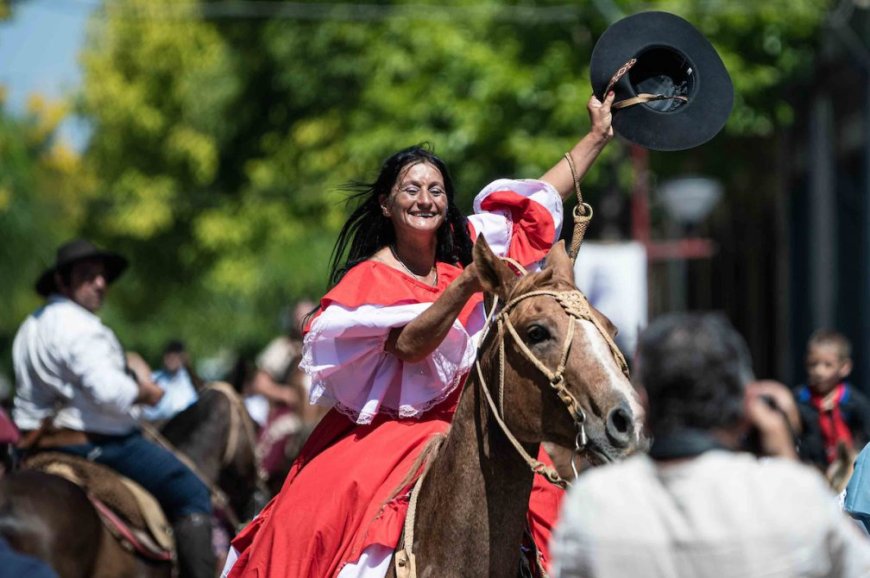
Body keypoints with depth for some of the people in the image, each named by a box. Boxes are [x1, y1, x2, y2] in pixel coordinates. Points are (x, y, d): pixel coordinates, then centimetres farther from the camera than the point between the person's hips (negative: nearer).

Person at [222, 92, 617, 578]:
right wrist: (466, 285, -31)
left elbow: (539, 197, 17)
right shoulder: (370, 279, -6)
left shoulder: (466, 251, 8)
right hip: (387, 433, -5)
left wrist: (598, 137, 21)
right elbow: (410, 345, -22)